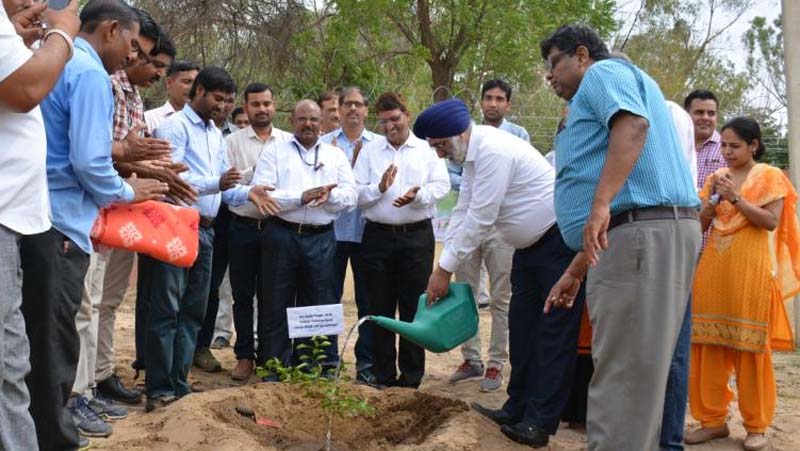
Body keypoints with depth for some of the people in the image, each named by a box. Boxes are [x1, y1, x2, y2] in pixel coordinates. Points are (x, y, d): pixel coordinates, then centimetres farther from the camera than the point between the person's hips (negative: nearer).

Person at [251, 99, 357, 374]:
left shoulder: (336, 155, 13)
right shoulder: (274, 153, 5)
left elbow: (350, 196, 5)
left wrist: (329, 195, -16)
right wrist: (301, 197, -17)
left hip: (322, 239, 3)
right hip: (282, 235, -2)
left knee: (318, 308, 8)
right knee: (276, 308, 3)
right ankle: (271, 372, 13)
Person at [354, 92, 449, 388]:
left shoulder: (427, 149, 7)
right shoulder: (369, 151, 9)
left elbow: (442, 185, -2)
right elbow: (356, 194, 2)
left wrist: (418, 195, -20)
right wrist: (380, 188, -16)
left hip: (417, 236, -1)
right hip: (378, 236, 1)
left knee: (414, 309, 3)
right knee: (380, 310, 7)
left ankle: (411, 379, 13)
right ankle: (383, 377, 17)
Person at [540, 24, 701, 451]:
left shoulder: (603, 73, 4)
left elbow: (633, 126, -19)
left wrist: (600, 205, -29)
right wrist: (575, 272, 28)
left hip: (642, 232, -10)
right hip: (645, 231, 10)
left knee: (623, 373, -9)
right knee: (634, 372, 14)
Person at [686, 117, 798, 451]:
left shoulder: (770, 176, 2)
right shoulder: (716, 178, 15)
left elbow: (771, 221, -9)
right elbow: (700, 223, 13)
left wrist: (735, 197, -14)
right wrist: (714, 199, -3)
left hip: (749, 268, -4)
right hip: (713, 266, 5)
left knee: (750, 345, -1)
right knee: (709, 342, 2)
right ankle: (713, 419, 10)